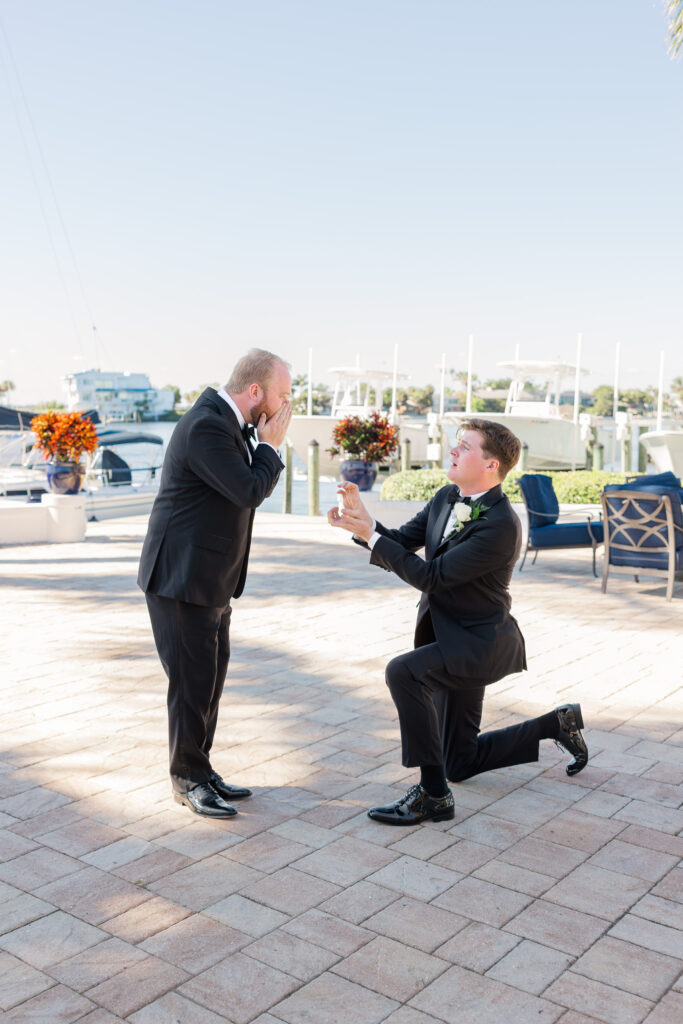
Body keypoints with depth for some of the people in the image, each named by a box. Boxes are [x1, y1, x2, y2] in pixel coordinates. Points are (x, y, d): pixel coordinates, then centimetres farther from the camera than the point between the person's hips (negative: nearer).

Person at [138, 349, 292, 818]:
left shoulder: (227, 422, 9)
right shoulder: (205, 426, -22)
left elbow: (250, 487, 15)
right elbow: (250, 491, -25)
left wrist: (264, 445, 1)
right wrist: (270, 445, -11)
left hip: (210, 580, 10)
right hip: (183, 580, -10)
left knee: (211, 677, 16)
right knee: (193, 682, 1)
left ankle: (200, 769, 29)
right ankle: (189, 779, 17)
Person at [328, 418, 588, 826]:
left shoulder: (501, 524, -25)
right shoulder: (446, 498, 1)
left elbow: (431, 576, -27)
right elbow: (402, 542, 3)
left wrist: (369, 533, -25)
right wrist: (362, 521, -15)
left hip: (479, 642, -9)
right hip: (454, 640, 9)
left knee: (403, 671, -34)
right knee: (460, 762, 17)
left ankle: (433, 794, -21)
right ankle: (559, 723, 35)